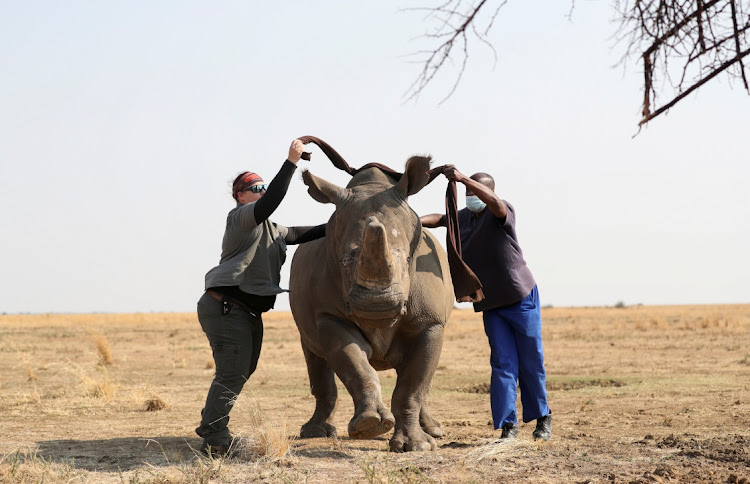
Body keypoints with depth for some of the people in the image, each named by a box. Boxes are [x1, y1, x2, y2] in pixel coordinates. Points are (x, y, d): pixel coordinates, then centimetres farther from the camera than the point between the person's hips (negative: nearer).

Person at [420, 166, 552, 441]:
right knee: (503, 364, -3)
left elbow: (495, 203, -38)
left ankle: (543, 418, 19)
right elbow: (440, 219, 22)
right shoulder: (465, 217, 6)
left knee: (531, 363, 2)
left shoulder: (502, 213, -15)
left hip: (522, 299, -5)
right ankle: (508, 426, -6)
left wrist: (462, 179, -46)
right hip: (491, 305, 5)